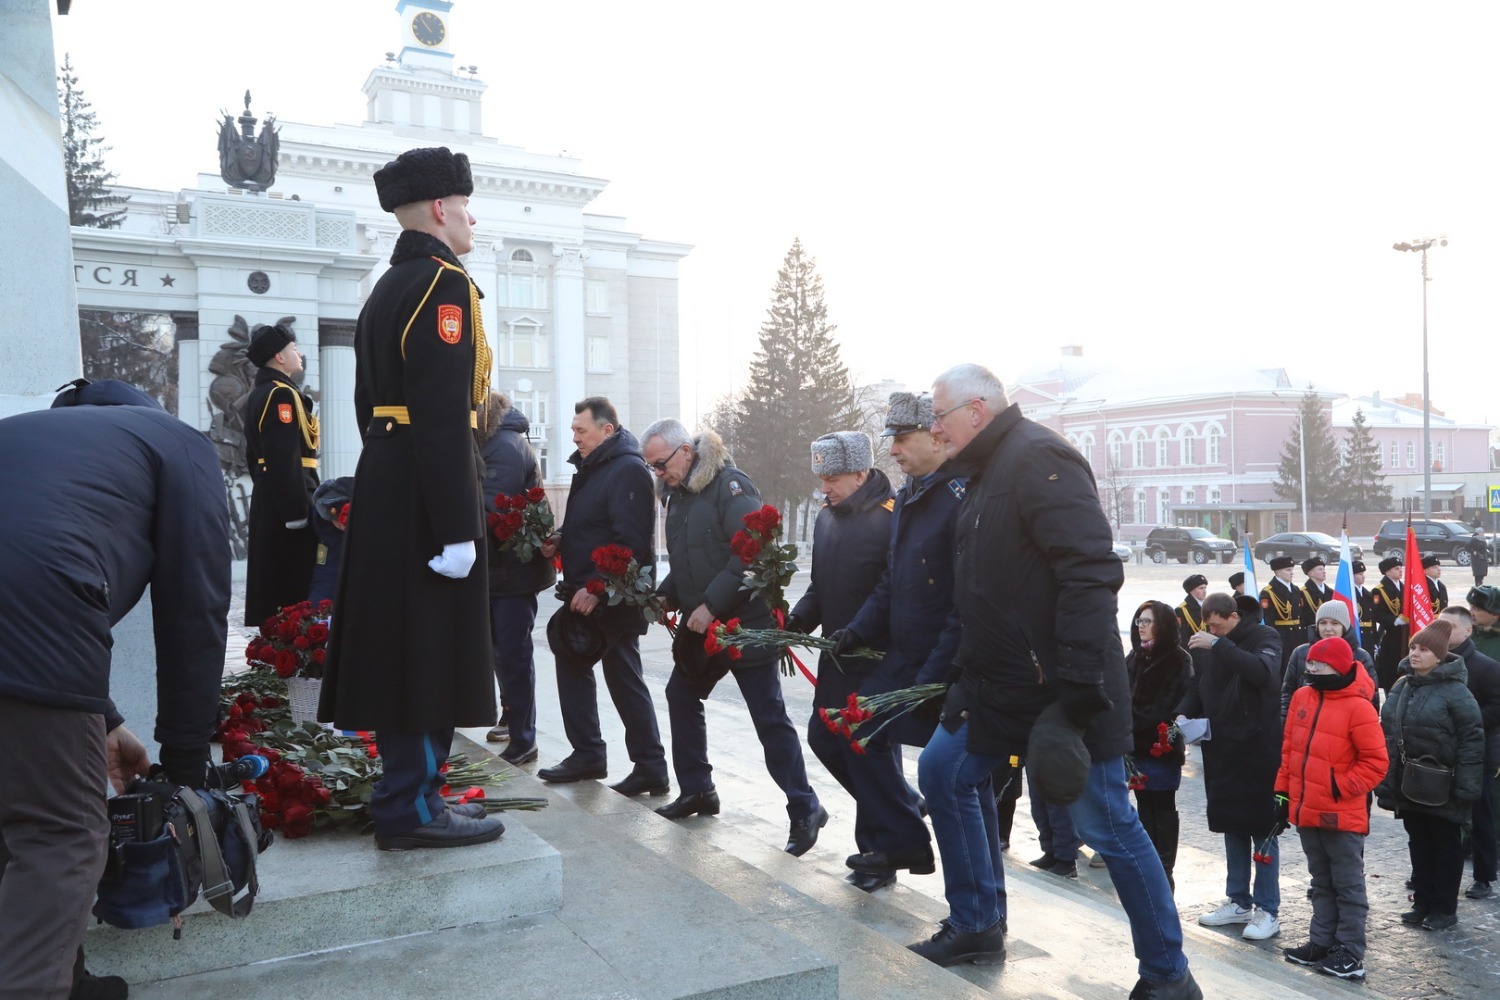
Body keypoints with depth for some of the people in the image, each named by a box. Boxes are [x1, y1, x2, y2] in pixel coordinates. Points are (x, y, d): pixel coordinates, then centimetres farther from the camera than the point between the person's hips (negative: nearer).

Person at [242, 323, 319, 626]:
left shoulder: (257, 396, 16)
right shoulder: (282, 394, -15)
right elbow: (285, 459, -23)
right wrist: (296, 510, -25)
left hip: (266, 498, 10)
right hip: (288, 500, -10)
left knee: (269, 578, 14)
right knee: (295, 583, -5)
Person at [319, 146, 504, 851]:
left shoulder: (387, 289, 19)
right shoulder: (444, 282, -12)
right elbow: (443, 414, -22)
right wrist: (457, 528, -23)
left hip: (384, 482, 10)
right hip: (427, 492, -10)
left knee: (403, 645, 14)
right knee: (432, 649, -3)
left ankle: (407, 797, 24)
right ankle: (413, 809, 6)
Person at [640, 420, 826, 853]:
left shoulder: (729, 486, -15)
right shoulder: (677, 493, 12)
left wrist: (711, 605, -24)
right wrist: (666, 595, 4)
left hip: (745, 623, -9)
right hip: (701, 625, 9)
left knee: (769, 716, -6)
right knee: (682, 696, 16)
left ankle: (805, 810, 3)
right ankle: (697, 791, 31)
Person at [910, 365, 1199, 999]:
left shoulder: (1037, 457, -16)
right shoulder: (987, 473, 15)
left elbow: (1090, 573, -25)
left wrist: (1077, 686, -28)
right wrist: (969, 672, 22)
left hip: (1065, 687, -10)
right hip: (1002, 683, 10)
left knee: (1105, 824, 0)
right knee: (943, 771, 14)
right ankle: (976, 928, 27)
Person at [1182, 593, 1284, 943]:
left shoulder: (1264, 637, -8)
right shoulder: (1204, 643, 7)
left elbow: (1264, 671, -28)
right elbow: (1197, 688, 14)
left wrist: (1219, 645, -32)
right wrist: (1184, 715, -4)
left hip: (1258, 747, -6)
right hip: (1220, 749, 6)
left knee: (1262, 828, 1)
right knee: (1231, 824, 13)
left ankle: (1268, 911, 10)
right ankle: (1239, 901, 25)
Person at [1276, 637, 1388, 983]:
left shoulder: (1358, 707, -16)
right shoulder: (1302, 697, 5)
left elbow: (1376, 761, -13)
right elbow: (1289, 747, 12)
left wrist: (1340, 787, -16)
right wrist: (1283, 790, 11)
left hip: (1342, 816, -7)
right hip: (1306, 811, 7)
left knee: (1348, 885, 6)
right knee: (1322, 882, 18)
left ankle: (1350, 953, 15)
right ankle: (1322, 942, 27)